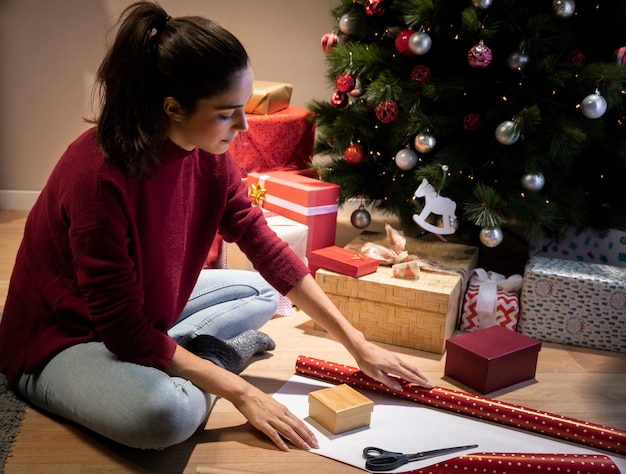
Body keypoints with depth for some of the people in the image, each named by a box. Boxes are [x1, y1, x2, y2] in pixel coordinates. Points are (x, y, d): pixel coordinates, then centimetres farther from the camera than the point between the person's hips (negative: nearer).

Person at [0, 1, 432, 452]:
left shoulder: (209, 153, -10)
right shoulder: (99, 174, -32)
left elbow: (266, 246, -6)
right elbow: (123, 328, -28)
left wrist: (357, 344, -7)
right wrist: (238, 391, -24)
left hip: (147, 315, 8)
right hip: (62, 340, -7)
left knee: (260, 293, 10)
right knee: (170, 412, -35)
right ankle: (218, 354, -5)